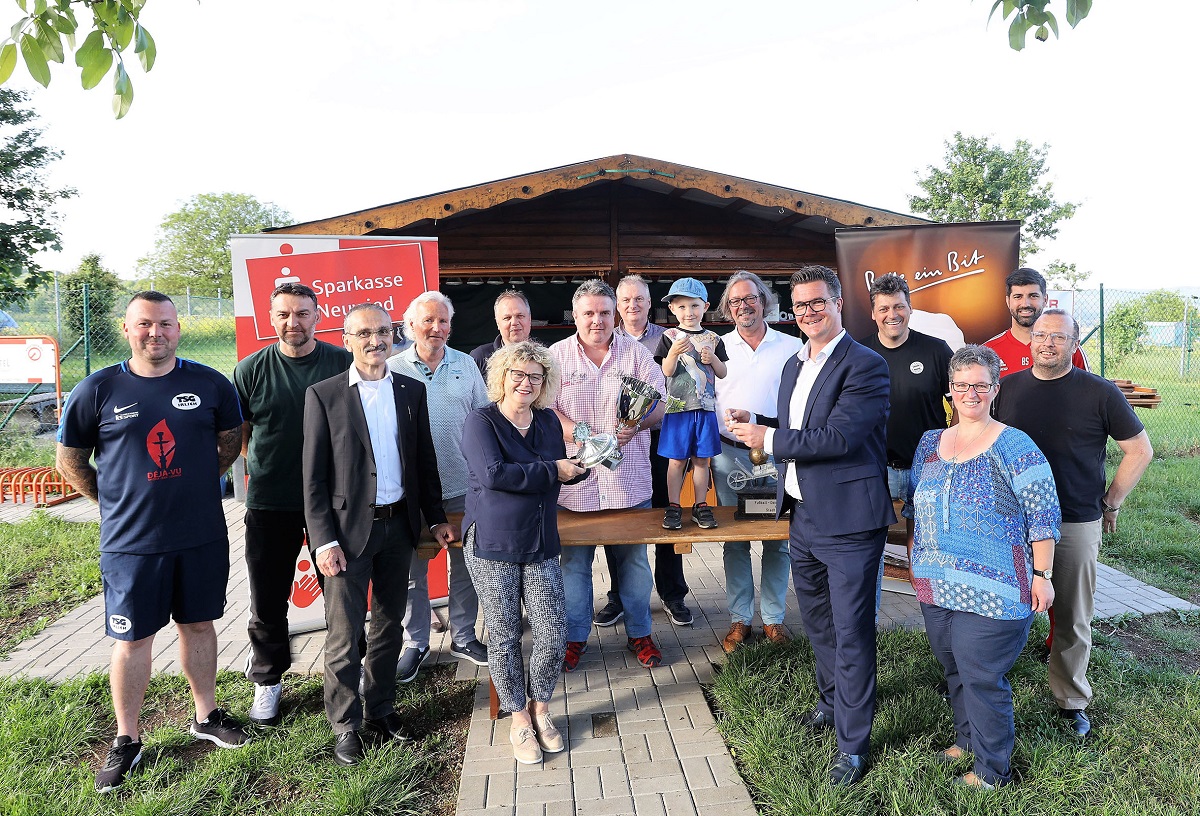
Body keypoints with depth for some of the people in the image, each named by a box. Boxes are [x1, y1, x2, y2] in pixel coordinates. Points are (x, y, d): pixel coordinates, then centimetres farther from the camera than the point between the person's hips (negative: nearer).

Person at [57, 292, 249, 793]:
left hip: (203, 535, 2)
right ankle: (126, 741, 25)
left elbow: (230, 441, 12)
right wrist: (116, 502, 4)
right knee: (132, 639, 8)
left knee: (198, 623, 15)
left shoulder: (209, 384, -2)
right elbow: (71, 461, 5)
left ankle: (206, 716, 33)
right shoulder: (97, 390, -6)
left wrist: (197, 485, 9)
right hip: (130, 541, -1)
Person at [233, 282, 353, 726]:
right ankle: (268, 680, 29)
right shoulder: (251, 369, 0)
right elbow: (240, 434, 9)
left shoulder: (343, 363, -1)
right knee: (268, 597, 10)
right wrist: (266, 466, -2)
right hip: (269, 502, 0)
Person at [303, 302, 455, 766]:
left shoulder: (412, 392, 5)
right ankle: (345, 724, 22)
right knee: (344, 632, 4)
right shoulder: (324, 395, -6)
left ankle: (381, 708, 34)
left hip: (399, 525, 4)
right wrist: (324, 540, -12)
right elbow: (314, 476, -8)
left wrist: (436, 518, 10)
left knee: (389, 624, 16)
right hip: (348, 528, -4)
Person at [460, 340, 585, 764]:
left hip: (541, 545, 4)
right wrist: (551, 470, -17)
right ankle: (518, 718, 27)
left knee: (553, 633, 2)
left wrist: (586, 465, -2)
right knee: (505, 636, 7)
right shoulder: (481, 421, -8)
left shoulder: (548, 421, 9)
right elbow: (492, 474, -22)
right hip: (492, 543, -4)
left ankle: (540, 709, 27)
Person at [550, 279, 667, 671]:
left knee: (634, 559, 9)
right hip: (575, 480, 0)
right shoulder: (557, 355, 4)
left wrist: (636, 423, -19)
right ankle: (575, 637, 24)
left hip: (628, 480, 1)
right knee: (574, 561, 8)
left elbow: (662, 403, 2)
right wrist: (579, 435, -20)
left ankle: (639, 633, 26)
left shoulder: (636, 352, 6)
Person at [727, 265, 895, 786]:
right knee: (817, 622, 23)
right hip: (803, 517, 8)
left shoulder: (866, 366, -15)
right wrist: (756, 426, 0)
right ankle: (832, 701, 46)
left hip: (848, 522, -8)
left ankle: (852, 744, 17)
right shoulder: (794, 365, 12)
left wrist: (769, 439, -17)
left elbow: (838, 437, -25)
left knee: (851, 633, 2)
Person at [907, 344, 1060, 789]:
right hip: (937, 586, 6)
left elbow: (1043, 515, -8)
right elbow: (914, 505, 17)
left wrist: (1042, 576, -10)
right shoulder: (930, 443, 8)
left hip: (991, 590, -6)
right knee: (954, 669, 18)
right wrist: (917, 562, 16)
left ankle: (992, 769, 20)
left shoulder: (1014, 447, -9)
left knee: (982, 677, 1)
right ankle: (966, 738, 40)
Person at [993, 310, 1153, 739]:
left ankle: (1072, 700, 26)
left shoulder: (1100, 393, -4)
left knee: (1072, 619, 9)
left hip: (1076, 524, -2)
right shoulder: (1009, 388, 4)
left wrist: (1110, 503, 2)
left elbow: (1139, 450, 3)